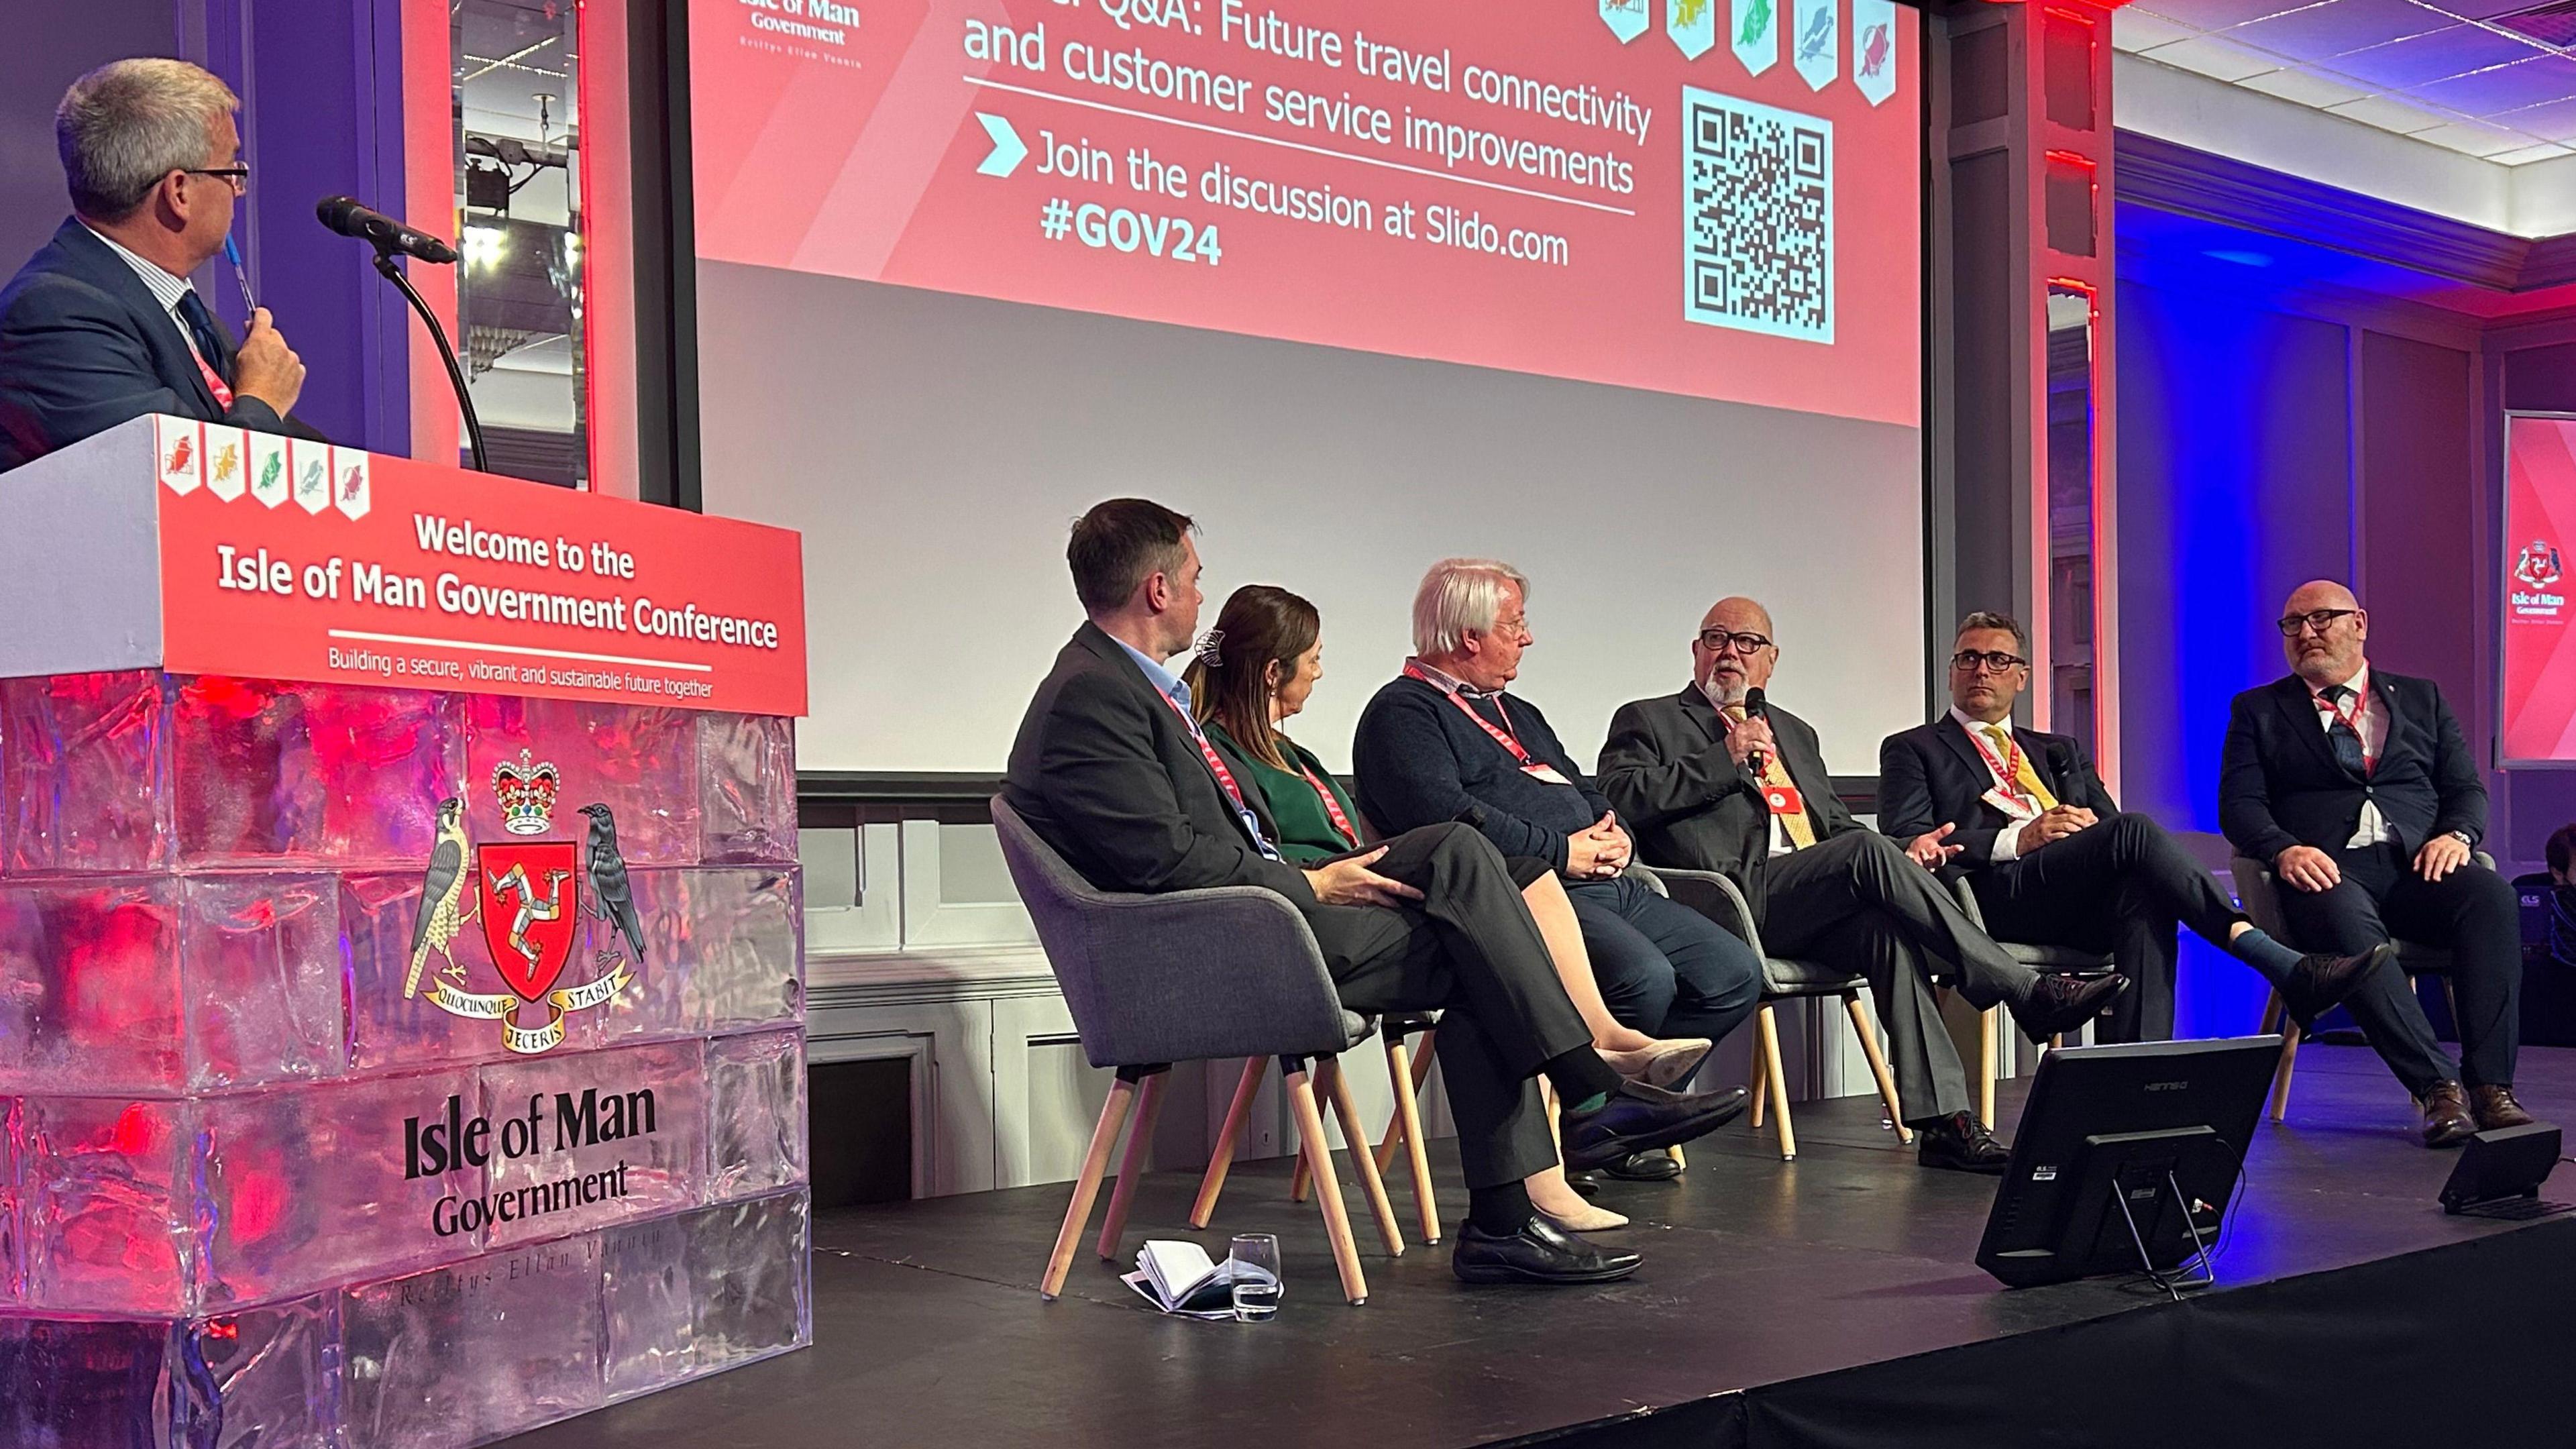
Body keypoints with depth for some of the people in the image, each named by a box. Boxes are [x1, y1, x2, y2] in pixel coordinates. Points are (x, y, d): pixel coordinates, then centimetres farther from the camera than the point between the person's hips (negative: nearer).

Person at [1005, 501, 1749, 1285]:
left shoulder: (1126, 684, 20)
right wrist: (1308, 884, -12)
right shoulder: (1088, 698, -14)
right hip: (1213, 950, -10)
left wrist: (1315, 878, 4)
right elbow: (1166, 858, -21)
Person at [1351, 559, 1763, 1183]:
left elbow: (1585, 792, 30)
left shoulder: (1515, 712, 30)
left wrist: (1613, 833, 5)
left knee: (1736, 974, -3)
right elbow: (1449, 818, -17)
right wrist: (1563, 851, -14)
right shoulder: (1403, 712, -1)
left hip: (1607, 885, 10)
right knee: (1644, 978, -31)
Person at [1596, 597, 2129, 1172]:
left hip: (1820, 906, 6)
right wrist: (1726, 758, -7)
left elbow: (1838, 827, 27)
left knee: (1884, 927, -29)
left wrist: (1902, 853, 5)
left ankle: (1941, 1117, -35)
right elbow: (1621, 796, -5)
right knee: (1867, 851, -29)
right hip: (1740, 899, -5)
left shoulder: (1796, 733, 33)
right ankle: (2027, 991, -25)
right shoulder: (1647, 722, 14)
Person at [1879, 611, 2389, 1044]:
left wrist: (2095, 829, -5)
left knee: (2144, 893, -33)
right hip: (1994, 897, -5)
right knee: (2134, 832, -28)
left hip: (2079, 909, 5)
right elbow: (1903, 845, 1)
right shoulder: (1912, 750, 18)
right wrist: (2018, 840, -12)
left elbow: (2111, 823, 22)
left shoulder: (2058, 752, 34)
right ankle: (2289, 971, -33)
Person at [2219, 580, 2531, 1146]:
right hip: (2329, 871, -2)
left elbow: (2467, 788, 17)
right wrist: (2284, 849, -16)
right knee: (2347, 919, -38)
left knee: (2491, 894, -31)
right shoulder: (2257, 711, 18)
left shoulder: (2420, 698, 24)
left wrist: (2456, 834, -7)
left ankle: (2491, 1084, -33)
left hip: (2418, 864, 2)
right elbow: (2240, 805, 5)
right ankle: (2439, 1089, -39)